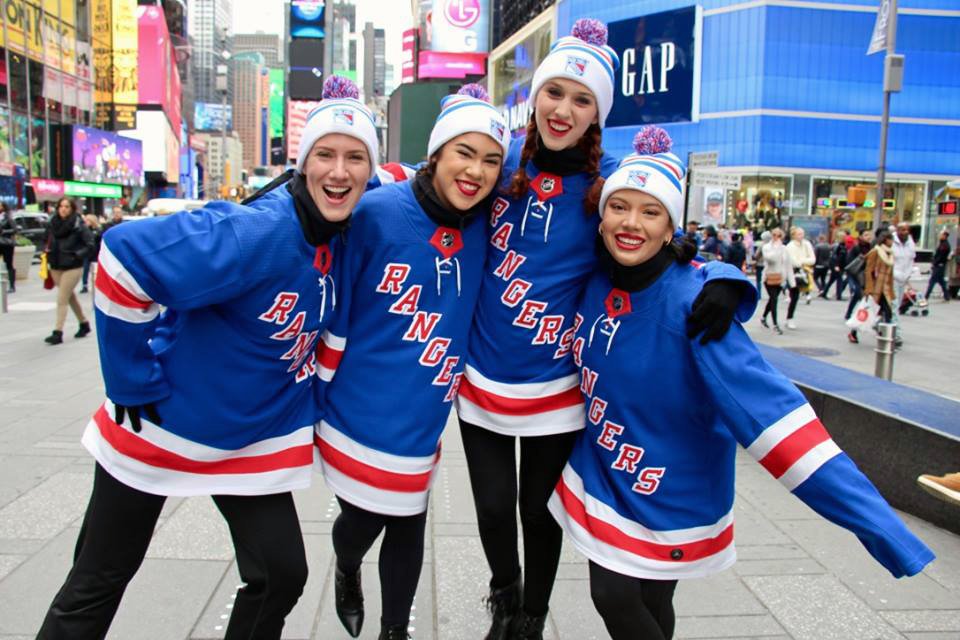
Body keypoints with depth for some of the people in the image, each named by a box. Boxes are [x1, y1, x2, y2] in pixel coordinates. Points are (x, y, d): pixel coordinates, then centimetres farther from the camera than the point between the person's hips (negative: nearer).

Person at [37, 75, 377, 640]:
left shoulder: (349, 236, -6)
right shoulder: (257, 233, -29)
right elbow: (123, 256, -31)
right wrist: (138, 384, -23)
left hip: (258, 439, 5)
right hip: (162, 423, -5)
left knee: (282, 576, 6)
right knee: (97, 583, 12)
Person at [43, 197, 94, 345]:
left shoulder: (78, 225, -11)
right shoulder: (52, 224, 5)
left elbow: (90, 245, -11)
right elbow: (48, 242, 21)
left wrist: (77, 255, -18)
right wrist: (48, 254, 7)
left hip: (72, 267, -6)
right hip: (56, 267, 6)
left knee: (62, 300, -7)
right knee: (70, 297, 17)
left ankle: (58, 333, -3)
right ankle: (84, 323, 33)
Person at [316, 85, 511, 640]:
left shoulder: (484, 225, -4)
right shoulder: (377, 212, -16)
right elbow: (335, 309, -8)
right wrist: (319, 391, -2)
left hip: (420, 422, 3)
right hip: (358, 412, -3)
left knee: (407, 526, 15)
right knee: (362, 521, 14)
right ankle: (347, 574, 52)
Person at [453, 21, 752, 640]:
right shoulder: (504, 160, -2)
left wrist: (723, 279, -24)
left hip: (555, 386, -2)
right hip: (481, 377, 2)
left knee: (539, 508, 15)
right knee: (493, 508, 11)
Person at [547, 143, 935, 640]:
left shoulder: (691, 303, -27)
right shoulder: (597, 281, -10)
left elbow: (766, 402, -35)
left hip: (670, 496, -4)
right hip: (601, 477, 5)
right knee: (612, 595, 15)